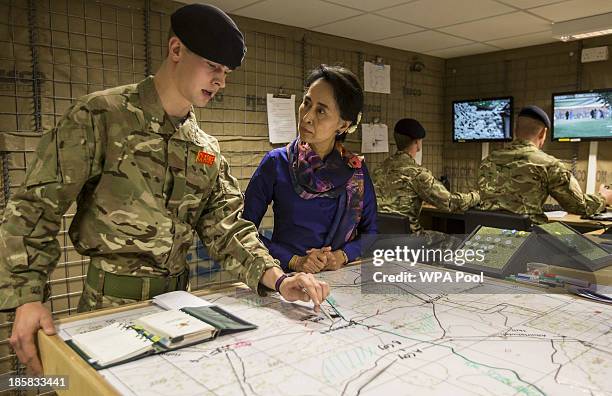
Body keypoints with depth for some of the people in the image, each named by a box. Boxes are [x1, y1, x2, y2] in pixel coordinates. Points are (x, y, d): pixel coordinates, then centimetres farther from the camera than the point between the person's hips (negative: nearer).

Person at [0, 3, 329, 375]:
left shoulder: (207, 148, 6)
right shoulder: (100, 115, -11)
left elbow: (226, 224, 0)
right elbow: (36, 206, -11)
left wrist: (277, 279, -14)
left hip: (178, 296, 6)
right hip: (112, 301, -5)